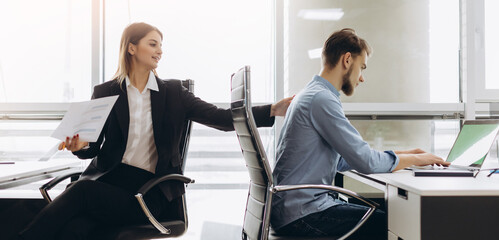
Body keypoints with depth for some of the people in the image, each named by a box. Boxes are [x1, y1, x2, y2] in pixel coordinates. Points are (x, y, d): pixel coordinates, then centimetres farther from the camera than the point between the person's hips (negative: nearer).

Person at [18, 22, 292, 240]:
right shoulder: (104, 92, 12)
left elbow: (221, 118, 2)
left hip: (151, 189, -1)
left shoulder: (172, 91, 11)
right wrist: (79, 145, -16)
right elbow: (93, 146, 10)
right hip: (108, 178, 1)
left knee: (82, 192, -30)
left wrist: (273, 110, -11)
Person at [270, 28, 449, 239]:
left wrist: (403, 154, 19)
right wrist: (417, 159, -3)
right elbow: (366, 162, -19)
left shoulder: (310, 96, 18)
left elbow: (340, 160, 21)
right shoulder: (321, 99, -16)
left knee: (381, 213, 10)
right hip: (301, 214, -10)